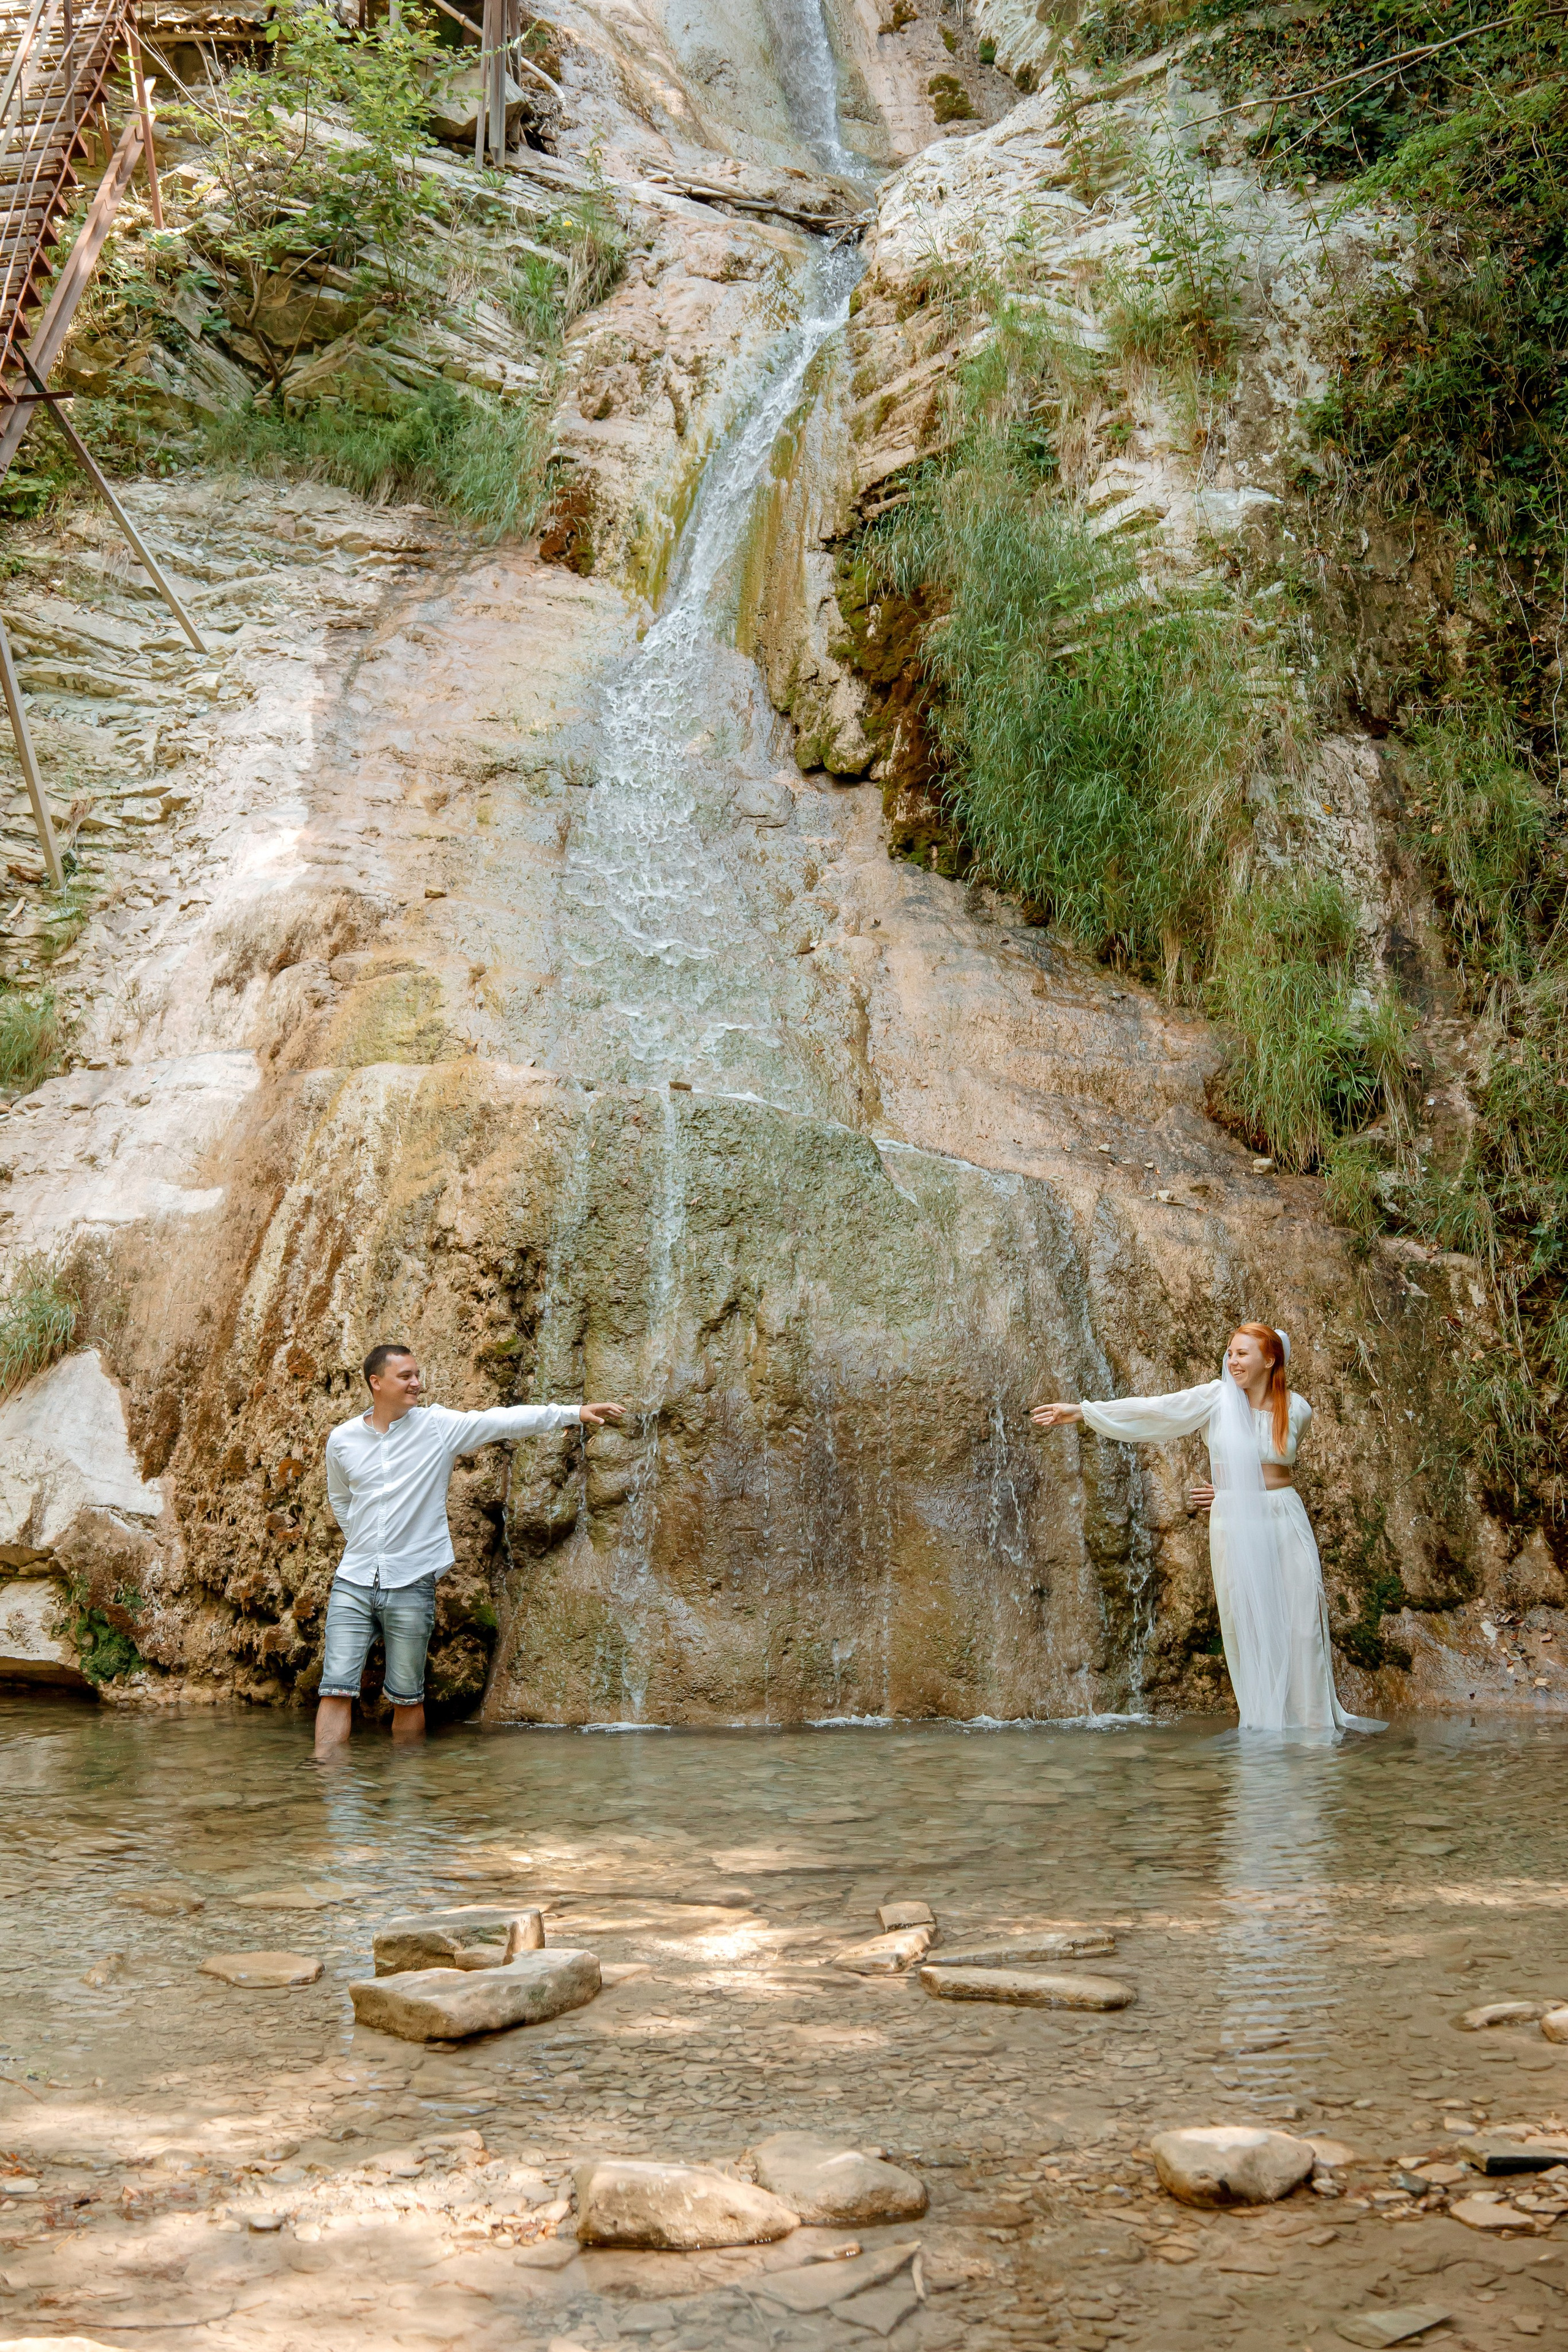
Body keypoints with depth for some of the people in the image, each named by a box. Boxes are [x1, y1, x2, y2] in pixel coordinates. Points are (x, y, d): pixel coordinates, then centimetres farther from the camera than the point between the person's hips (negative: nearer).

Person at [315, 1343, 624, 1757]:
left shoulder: (439, 1426, -2)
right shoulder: (342, 1439, 5)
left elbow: (506, 1420, -8)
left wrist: (575, 1412, -15)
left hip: (411, 1586, -1)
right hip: (352, 1583, 1)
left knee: (407, 1699, 6)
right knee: (336, 1691, -5)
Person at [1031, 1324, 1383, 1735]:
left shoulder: (1297, 1409, 1)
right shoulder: (1217, 1398, -4)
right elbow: (1152, 1409, -10)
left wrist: (1233, 1492, 4)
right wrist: (1080, 1411, -16)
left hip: (1286, 1520, 1)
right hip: (1235, 1525, -1)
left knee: (1302, 1619, 0)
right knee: (1246, 1623, 1)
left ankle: (1310, 1718, 11)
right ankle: (1264, 1721, 11)